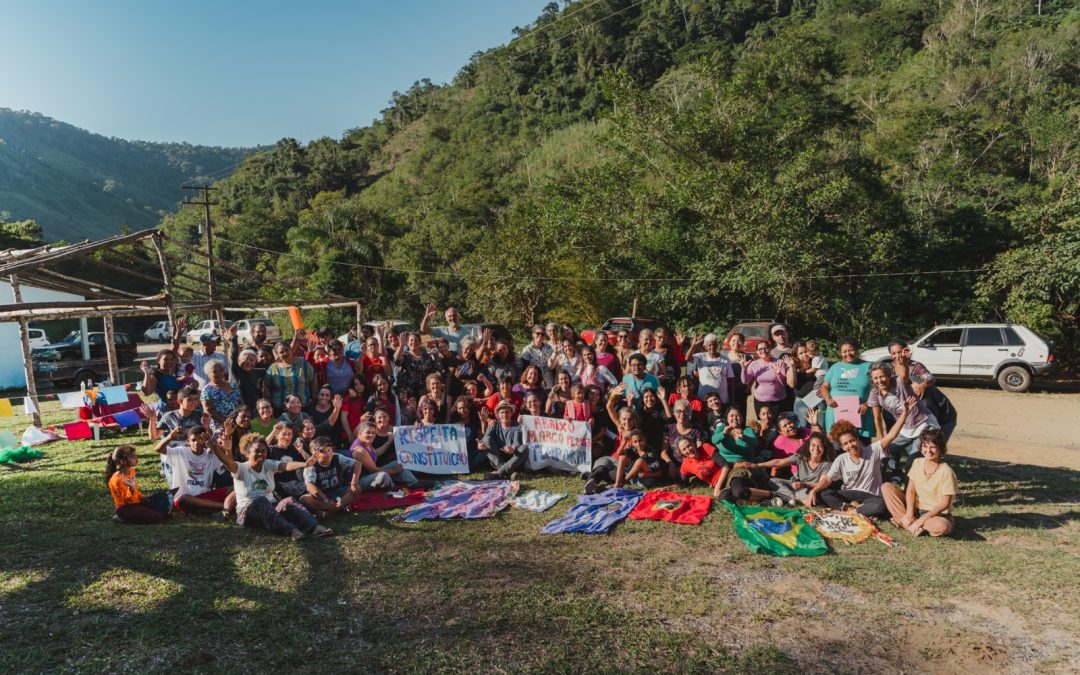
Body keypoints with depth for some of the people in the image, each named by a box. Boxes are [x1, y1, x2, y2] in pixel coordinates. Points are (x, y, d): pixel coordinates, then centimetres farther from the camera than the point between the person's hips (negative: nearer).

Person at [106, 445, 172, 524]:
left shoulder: (131, 470, 4)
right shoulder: (118, 479, -23)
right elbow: (128, 499, -21)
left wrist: (141, 497, 5)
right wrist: (130, 489, -39)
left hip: (136, 502, 9)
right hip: (126, 508, -9)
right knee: (157, 517, -22)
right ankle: (124, 518, -8)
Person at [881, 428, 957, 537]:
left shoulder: (946, 471, -17)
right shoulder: (917, 463, 0)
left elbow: (944, 503, -17)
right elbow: (910, 490, 0)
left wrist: (923, 518, -24)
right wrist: (909, 512, -16)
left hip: (937, 515, -5)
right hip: (916, 509, 5)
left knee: (942, 526, -41)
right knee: (886, 487, -12)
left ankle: (902, 521, -19)